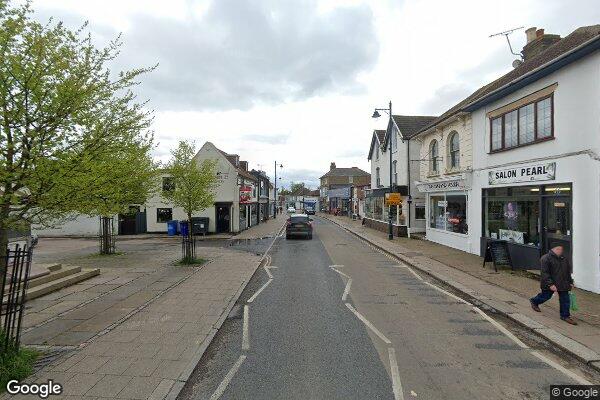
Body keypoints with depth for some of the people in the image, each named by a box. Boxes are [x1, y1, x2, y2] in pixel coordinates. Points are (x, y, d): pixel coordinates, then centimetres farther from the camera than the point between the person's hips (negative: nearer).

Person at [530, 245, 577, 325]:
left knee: (565, 300, 5)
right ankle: (534, 301, 37)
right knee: (546, 296, 9)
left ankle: (565, 315, 18)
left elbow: (568, 271, 19)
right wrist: (550, 284, -24)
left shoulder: (564, 259, 6)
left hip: (563, 284, 6)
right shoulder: (546, 259, -18)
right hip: (550, 283, -6)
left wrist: (570, 282, 18)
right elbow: (545, 273, -20)